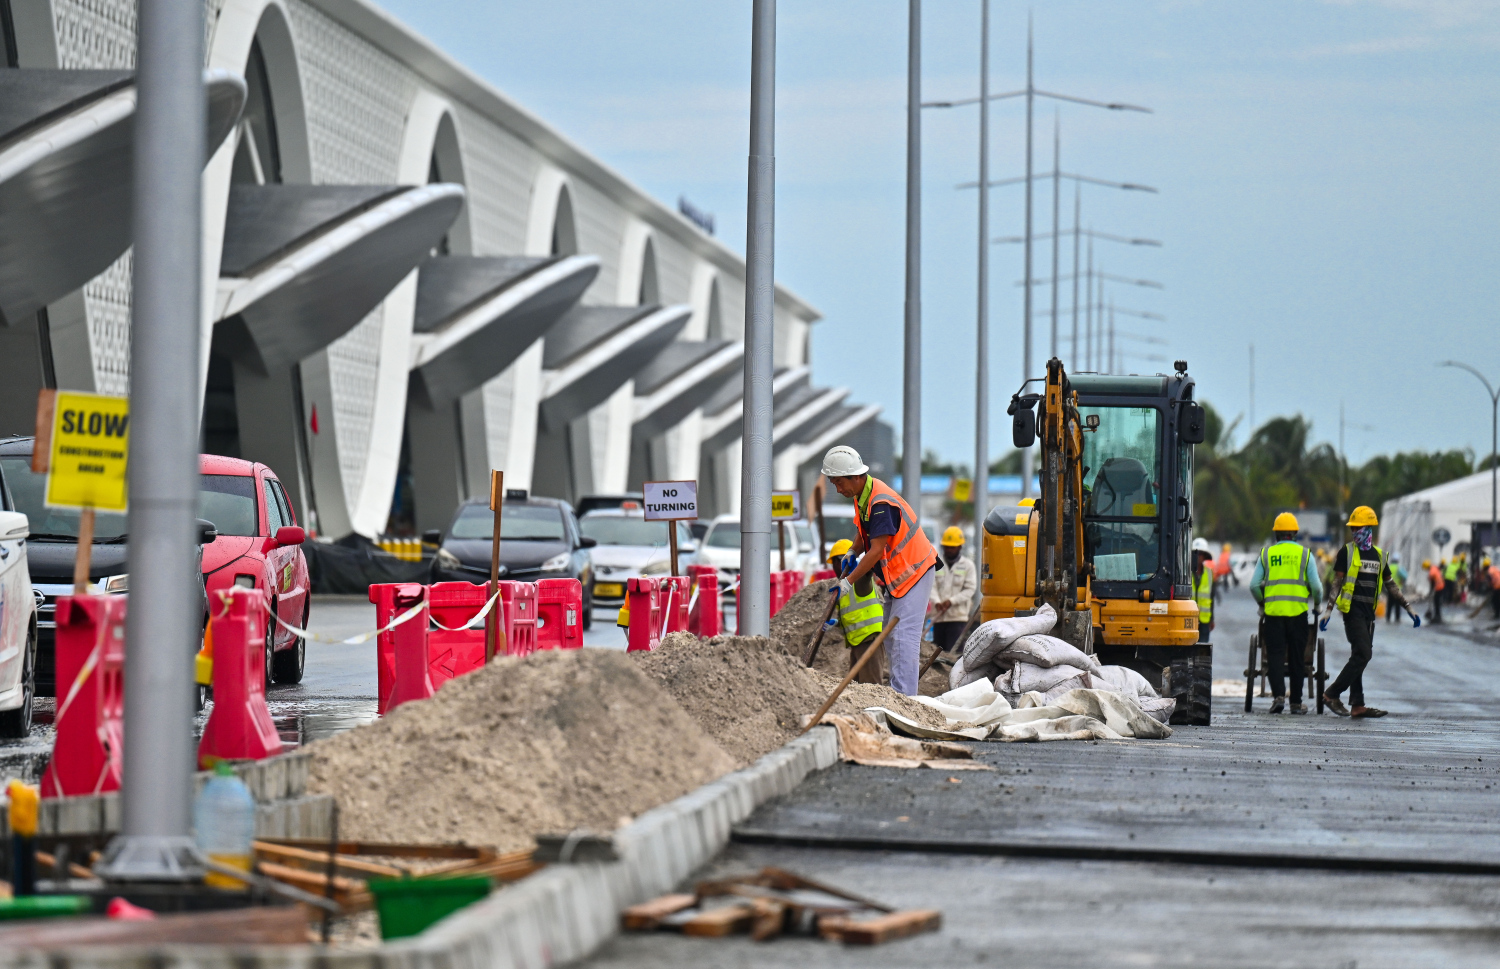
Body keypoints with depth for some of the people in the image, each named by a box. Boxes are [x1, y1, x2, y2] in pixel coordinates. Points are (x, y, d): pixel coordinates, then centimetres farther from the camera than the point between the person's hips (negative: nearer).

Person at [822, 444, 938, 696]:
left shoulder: (881, 503, -26)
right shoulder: (863, 494, 4)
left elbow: (876, 551, -27)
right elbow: (864, 530, 23)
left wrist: (849, 581, -22)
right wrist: (852, 554, 8)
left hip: (914, 572, -10)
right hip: (896, 574, 10)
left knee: (903, 635, -17)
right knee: (891, 635, 10)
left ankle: (904, 696, -22)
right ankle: (896, 694, 13)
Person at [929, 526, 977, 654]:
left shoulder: (967, 565, 5)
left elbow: (970, 589, -2)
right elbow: (932, 586, 2)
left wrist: (951, 601, -14)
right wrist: (937, 602, -18)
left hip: (958, 617, -3)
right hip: (939, 617, 3)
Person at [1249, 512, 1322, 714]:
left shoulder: (1266, 553, 6)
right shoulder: (1305, 554, 3)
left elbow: (1254, 585, 4)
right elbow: (1316, 586, 1)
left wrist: (1262, 602, 22)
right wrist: (1318, 601, 21)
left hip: (1273, 612, 0)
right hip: (1298, 612, 0)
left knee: (1275, 655, 2)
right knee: (1297, 658, 7)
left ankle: (1278, 695, -15)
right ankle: (1296, 702, 10)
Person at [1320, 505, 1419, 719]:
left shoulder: (1379, 555, 14)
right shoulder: (1347, 552, -1)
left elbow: (1391, 585, 18)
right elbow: (1337, 582, -5)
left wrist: (1409, 609, 14)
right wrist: (1328, 610, -13)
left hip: (1369, 611, 6)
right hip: (1353, 609, -6)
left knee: (1359, 657, 5)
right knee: (1362, 654, -15)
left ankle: (1357, 706, 5)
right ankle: (1332, 694, -11)